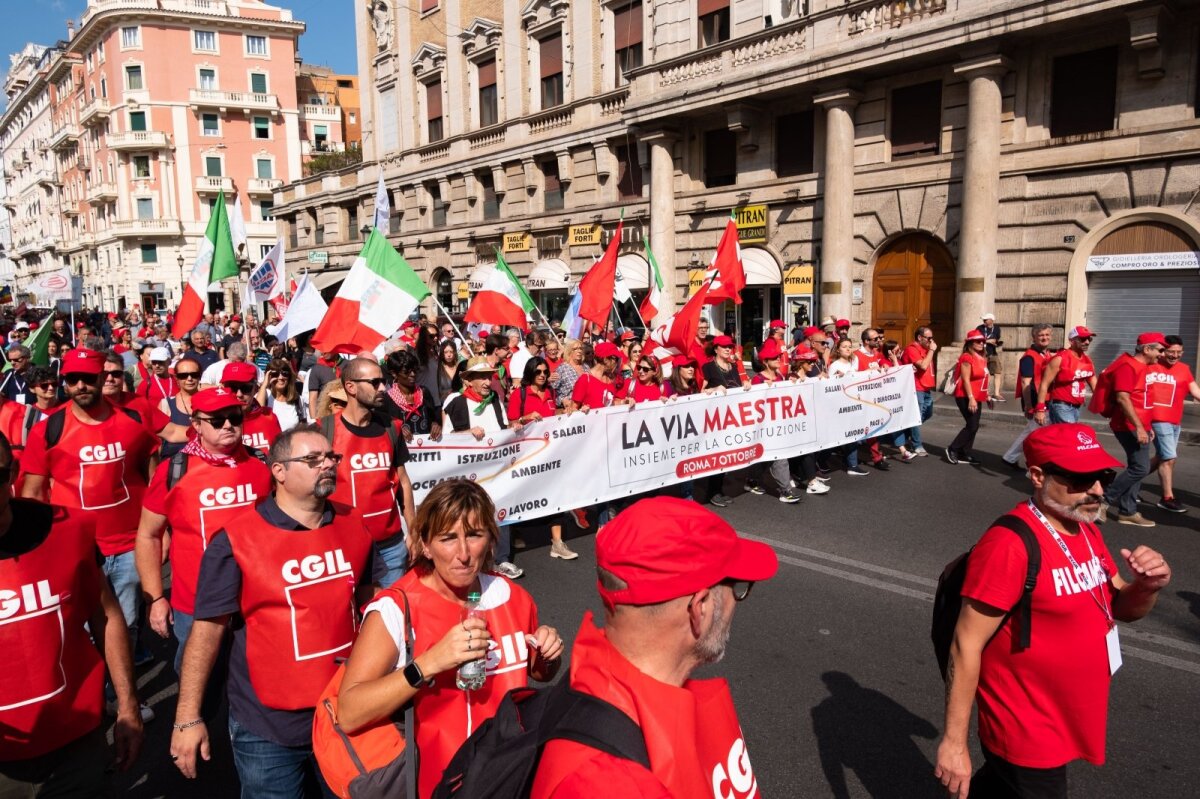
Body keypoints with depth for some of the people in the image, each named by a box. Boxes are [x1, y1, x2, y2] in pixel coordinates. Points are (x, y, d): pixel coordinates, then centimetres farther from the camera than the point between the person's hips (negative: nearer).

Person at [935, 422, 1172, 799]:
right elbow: (966, 645, -24)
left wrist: (1147, 586, -11)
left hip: (1066, 722, 9)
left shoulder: (1087, 531, 1)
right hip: (1025, 735, -8)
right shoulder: (1009, 545, -26)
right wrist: (954, 739, -22)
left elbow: (1121, 609, 12)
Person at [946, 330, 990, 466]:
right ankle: (952, 449, -1)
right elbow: (965, 380, -19)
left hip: (977, 397, 9)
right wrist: (971, 398, -25)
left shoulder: (982, 359, 14)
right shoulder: (967, 358, -13)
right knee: (972, 426, -12)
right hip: (966, 397, -9)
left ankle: (964, 454, 15)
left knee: (973, 426, 9)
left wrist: (987, 395, 21)